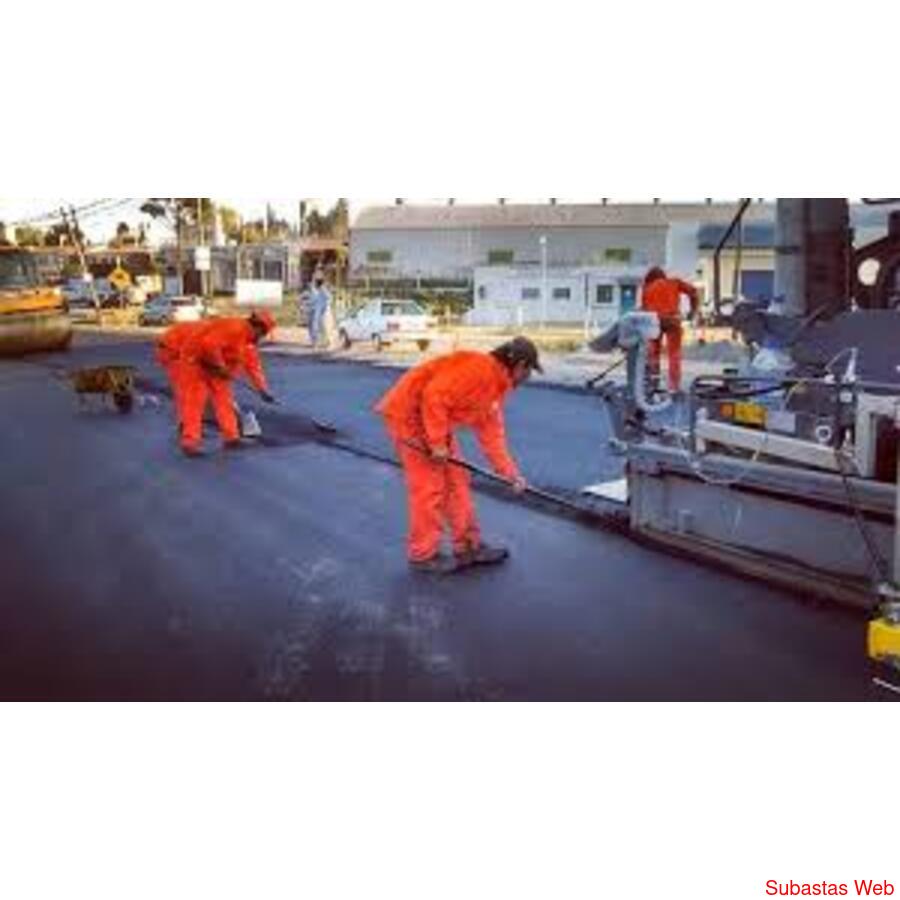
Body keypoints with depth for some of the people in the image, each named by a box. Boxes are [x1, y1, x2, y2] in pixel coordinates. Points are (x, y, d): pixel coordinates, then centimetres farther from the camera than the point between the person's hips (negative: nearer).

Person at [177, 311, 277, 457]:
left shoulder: (248, 344, 9)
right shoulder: (235, 328, -23)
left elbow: (254, 366, 17)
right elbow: (210, 344, -33)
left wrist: (263, 390, 15)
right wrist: (220, 366, -23)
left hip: (213, 368, 10)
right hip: (195, 359, -10)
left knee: (224, 399, 7)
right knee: (194, 402, -11)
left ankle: (231, 437, 13)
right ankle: (190, 443, -10)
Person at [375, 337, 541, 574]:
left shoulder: (497, 385, 10)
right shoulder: (479, 368, -21)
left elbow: (491, 432, 14)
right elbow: (435, 395, -30)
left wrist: (510, 473, 10)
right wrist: (437, 443, -24)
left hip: (436, 417, 10)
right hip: (409, 412, -10)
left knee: (456, 480, 11)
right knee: (429, 486, -5)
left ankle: (468, 546, 20)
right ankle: (423, 555, 8)